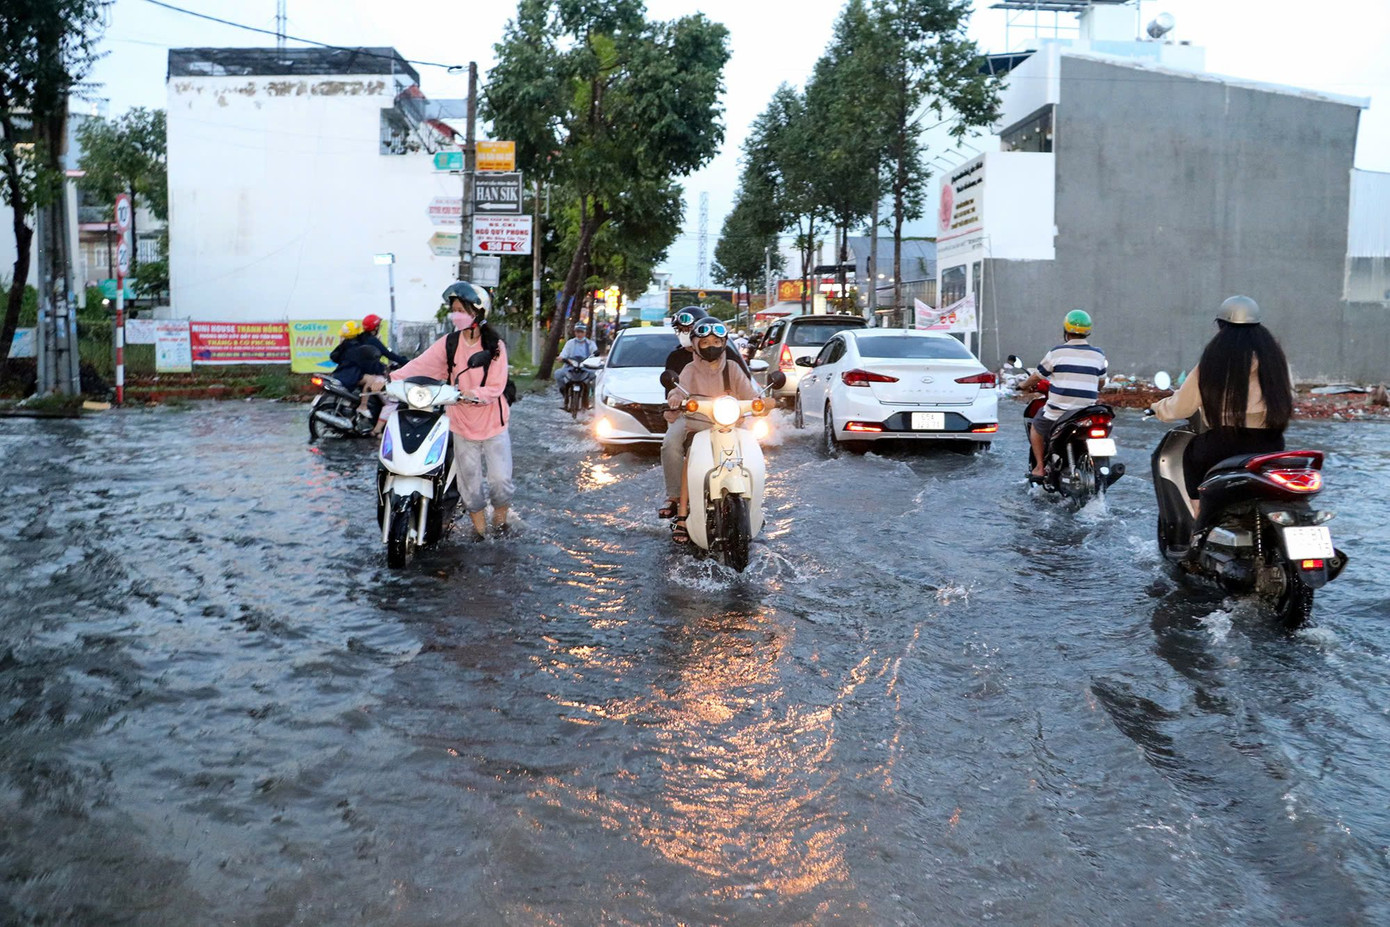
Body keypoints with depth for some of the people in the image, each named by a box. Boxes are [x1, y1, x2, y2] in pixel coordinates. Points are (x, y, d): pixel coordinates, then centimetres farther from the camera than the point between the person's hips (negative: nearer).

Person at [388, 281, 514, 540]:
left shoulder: (495, 346, -7)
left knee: (501, 479, 0)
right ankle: (479, 528, 23)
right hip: (463, 425, 2)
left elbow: (496, 387, -14)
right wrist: (391, 378, -27)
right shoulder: (448, 344, -1)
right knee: (469, 482, 7)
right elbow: (420, 365, -12)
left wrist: (472, 394, -32)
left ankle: (500, 519, 26)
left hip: (493, 424, -2)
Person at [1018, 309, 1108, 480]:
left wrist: (1024, 385, 25)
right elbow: (1101, 383, 15)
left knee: (1036, 427, 24)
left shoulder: (1057, 352, -6)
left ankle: (1039, 467, 14)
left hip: (1057, 414, -3)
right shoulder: (1098, 355, 2)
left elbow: (1037, 377, 5)